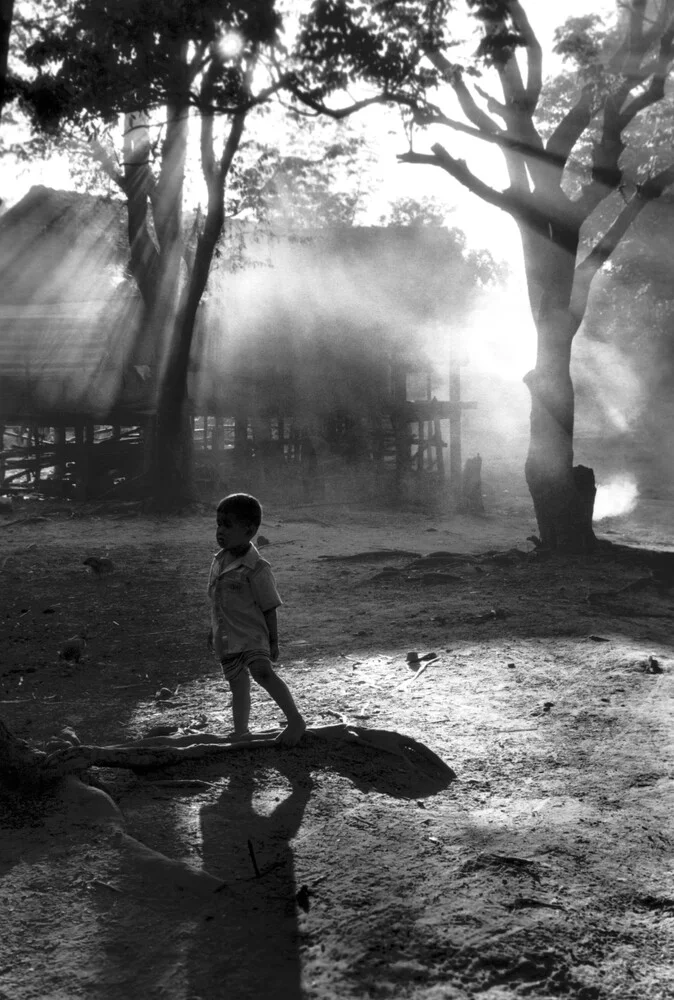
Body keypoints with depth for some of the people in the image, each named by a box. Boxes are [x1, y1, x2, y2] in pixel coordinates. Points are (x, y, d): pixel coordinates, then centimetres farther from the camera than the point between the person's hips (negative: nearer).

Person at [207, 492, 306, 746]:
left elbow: (269, 609, -13)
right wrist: (214, 630, 22)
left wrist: (273, 642, -11)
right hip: (227, 639, 7)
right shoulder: (218, 561, 4)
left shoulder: (256, 568, -17)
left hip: (252, 636, -7)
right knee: (238, 685, 17)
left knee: (262, 671, -28)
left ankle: (295, 720, -18)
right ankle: (241, 733, 32)